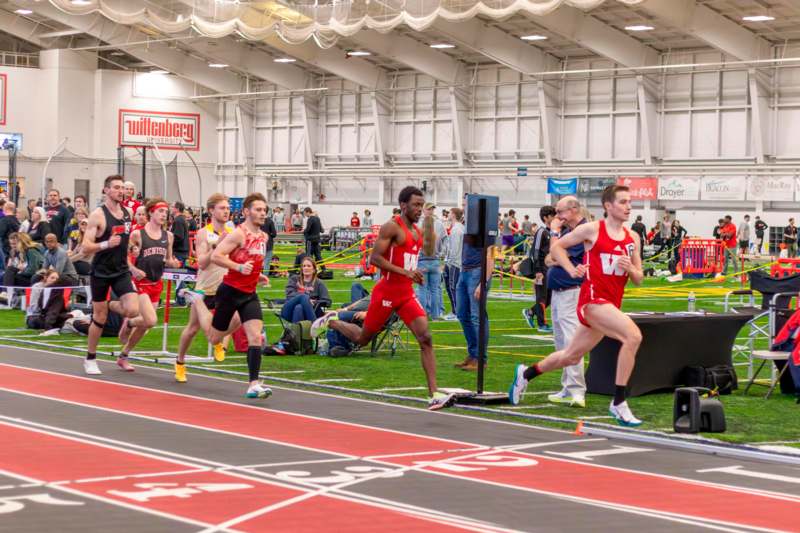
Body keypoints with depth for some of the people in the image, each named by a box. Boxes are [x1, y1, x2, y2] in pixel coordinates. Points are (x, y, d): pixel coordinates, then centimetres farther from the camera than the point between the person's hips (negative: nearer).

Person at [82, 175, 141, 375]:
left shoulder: (129, 212, 3)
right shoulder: (98, 215, -14)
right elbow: (85, 248, -17)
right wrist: (106, 244, -31)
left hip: (122, 270, 4)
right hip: (101, 272, -4)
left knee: (133, 310, -15)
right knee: (99, 318, 4)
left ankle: (110, 305, 18)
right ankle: (90, 359, 21)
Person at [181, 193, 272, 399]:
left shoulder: (263, 237, 10)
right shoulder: (239, 233, -15)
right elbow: (215, 256, -21)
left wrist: (257, 275, 13)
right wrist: (239, 267, -27)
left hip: (249, 293, 6)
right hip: (230, 291, -6)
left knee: (255, 336, -9)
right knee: (214, 338, 10)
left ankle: (253, 385, -9)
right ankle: (196, 299, 34)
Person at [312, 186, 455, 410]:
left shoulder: (417, 231, 14)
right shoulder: (392, 227, -12)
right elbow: (374, 258, -19)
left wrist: (414, 275, 14)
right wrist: (405, 272, -25)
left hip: (407, 294, 7)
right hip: (386, 292, -7)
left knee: (426, 339, -11)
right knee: (362, 339, 10)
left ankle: (434, 394, -15)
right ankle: (330, 322, 40)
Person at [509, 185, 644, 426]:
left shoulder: (632, 237, 10)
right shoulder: (592, 229, -5)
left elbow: (639, 279, 15)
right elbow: (556, 247, 6)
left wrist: (630, 269, -7)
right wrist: (572, 270, -7)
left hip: (611, 304, 7)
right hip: (593, 299, -7)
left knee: (571, 356, 18)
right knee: (633, 335, -27)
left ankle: (526, 374, 42)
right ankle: (618, 404, -21)